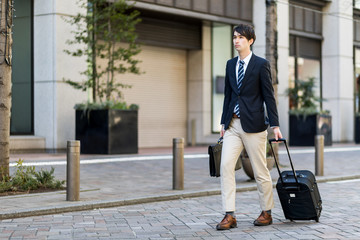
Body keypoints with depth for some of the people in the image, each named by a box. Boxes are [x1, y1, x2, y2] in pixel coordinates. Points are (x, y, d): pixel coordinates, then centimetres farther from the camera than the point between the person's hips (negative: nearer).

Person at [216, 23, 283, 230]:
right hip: (233, 125, 5)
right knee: (225, 165, -7)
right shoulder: (231, 64, 13)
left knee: (260, 170, 3)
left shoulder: (261, 64, -3)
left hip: (253, 124, -5)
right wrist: (224, 122, 13)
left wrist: (275, 125, -10)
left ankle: (267, 213, 19)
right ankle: (230, 216, -5)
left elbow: (269, 96, -5)